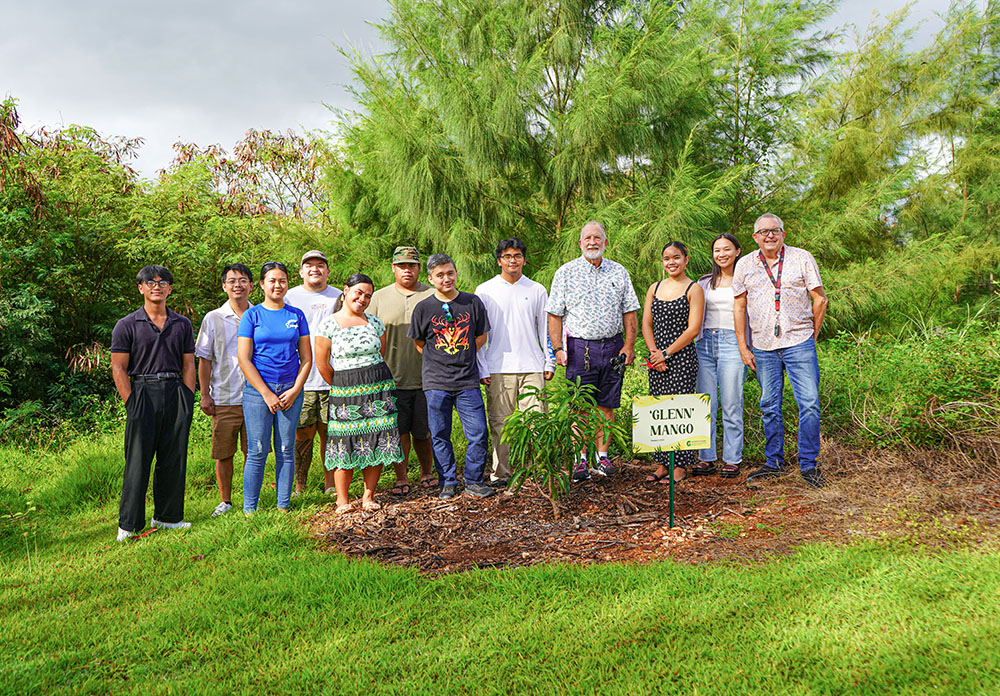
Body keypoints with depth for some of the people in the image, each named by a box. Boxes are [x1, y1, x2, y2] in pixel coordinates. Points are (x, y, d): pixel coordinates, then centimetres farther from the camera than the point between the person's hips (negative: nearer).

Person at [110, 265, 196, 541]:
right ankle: (129, 524, 6)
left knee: (174, 458, 7)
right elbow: (118, 368, 0)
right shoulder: (126, 326, 4)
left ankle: (167, 516, 20)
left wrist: (188, 400, 3)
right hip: (142, 392, -3)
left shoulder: (183, 324, 13)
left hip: (175, 394, 3)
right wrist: (131, 403, -8)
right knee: (138, 460, -3)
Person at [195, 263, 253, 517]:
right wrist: (205, 394, -1)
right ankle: (225, 501, 18)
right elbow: (204, 359, 4)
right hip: (224, 398, -1)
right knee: (223, 453, 4)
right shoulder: (213, 319, 4)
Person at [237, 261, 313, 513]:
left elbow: (306, 358, 8)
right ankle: (249, 510, 8)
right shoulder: (251, 315, 2)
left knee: (286, 451, 5)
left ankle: (283, 506, 14)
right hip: (258, 389, -2)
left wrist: (295, 390, -4)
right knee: (257, 452, -2)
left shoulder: (296, 315, 9)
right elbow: (244, 360, -4)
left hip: (291, 390, 2)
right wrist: (267, 394, -9)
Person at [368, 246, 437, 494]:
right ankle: (401, 478, 15)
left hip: (426, 378, 0)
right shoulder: (379, 297, 8)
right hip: (392, 378, 0)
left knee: (424, 431, 7)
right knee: (398, 430, 3)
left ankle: (427, 472, 26)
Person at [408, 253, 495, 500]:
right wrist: (439, 361, 5)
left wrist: (461, 357, 8)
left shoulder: (473, 302, 3)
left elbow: (481, 337, 12)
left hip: (468, 380, 1)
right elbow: (418, 343, 11)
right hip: (436, 382, 0)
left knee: (478, 433, -2)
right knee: (440, 435, 6)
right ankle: (448, 483, 19)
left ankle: (473, 481, 15)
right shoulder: (423, 308, 1)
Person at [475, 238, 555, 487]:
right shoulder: (485, 291, 6)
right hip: (498, 369, -1)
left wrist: (549, 362, 10)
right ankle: (499, 473, 12)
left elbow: (546, 329, 16)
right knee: (500, 423, 2)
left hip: (532, 366, 1)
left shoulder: (537, 290, 11)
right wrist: (481, 369, 0)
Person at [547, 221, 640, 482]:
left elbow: (629, 311, 10)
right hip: (580, 347, -2)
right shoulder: (566, 272, 2)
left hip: (612, 346, 2)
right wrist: (557, 348, -8)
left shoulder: (619, 272, 10)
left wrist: (629, 345, 1)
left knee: (606, 406, 7)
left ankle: (602, 456, 16)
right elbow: (555, 314, 1)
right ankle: (580, 459, 7)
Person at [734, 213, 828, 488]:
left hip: (798, 343, -2)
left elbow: (820, 299, 5)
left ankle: (808, 464, 6)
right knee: (769, 406, 8)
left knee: (809, 403, -5)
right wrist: (742, 346, 6)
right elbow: (740, 307, 10)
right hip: (763, 347, 2)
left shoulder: (802, 258, 2)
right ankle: (774, 463, 20)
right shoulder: (745, 265, 8)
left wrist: (812, 336, 4)